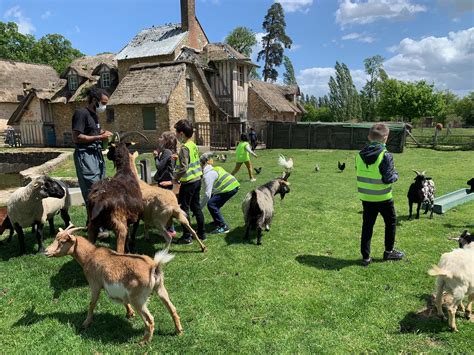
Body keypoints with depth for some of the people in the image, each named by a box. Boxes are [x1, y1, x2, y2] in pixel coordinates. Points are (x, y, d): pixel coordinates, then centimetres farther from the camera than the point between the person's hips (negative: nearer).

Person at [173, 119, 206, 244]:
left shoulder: (184, 147, -18)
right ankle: (201, 233, 23)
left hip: (188, 182, -9)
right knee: (196, 207, 16)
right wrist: (178, 158, 20)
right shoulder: (193, 145, 8)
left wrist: (175, 178, -11)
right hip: (197, 180, 9)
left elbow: (183, 167, -24)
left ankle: (187, 237, 9)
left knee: (183, 209, 2)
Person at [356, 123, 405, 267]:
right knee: (391, 222, 18)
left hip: (365, 197, 4)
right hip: (383, 197, -4)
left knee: (367, 225, 10)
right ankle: (389, 252, 31)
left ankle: (366, 257, 13)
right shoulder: (385, 155, -17)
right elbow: (388, 179, -18)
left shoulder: (360, 155, -1)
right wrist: (396, 175, 2)